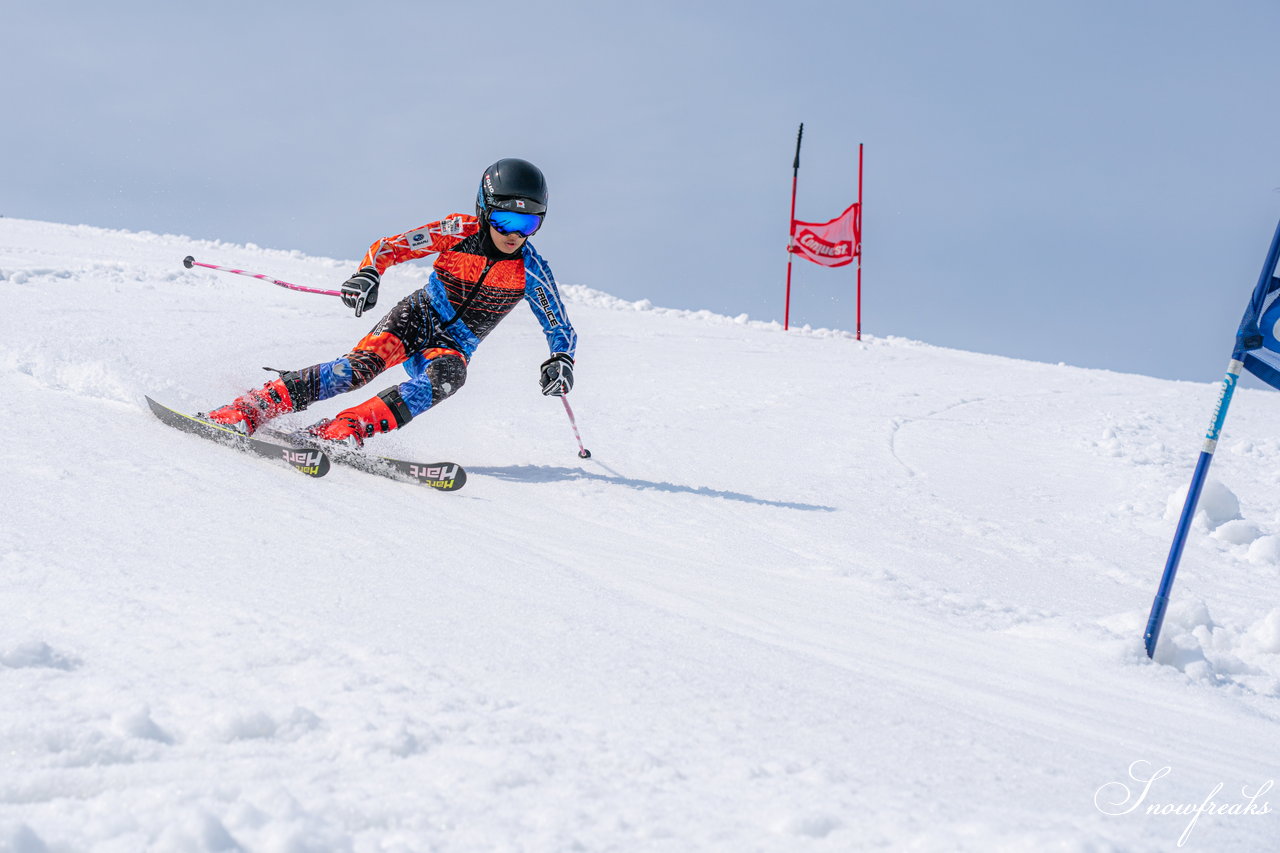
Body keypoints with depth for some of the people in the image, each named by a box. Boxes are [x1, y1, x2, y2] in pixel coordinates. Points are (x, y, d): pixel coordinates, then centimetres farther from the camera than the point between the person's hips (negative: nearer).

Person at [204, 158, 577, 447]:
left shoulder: (531, 269, -9)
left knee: (447, 377, -35)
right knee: (362, 364, -30)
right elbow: (388, 247, -12)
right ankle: (247, 411, -31)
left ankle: (342, 430, -39)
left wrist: (561, 361, -21)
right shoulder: (459, 231, -13)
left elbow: (561, 328, 0)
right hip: (417, 317, -1)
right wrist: (368, 274, -33)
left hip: (454, 344, 1)